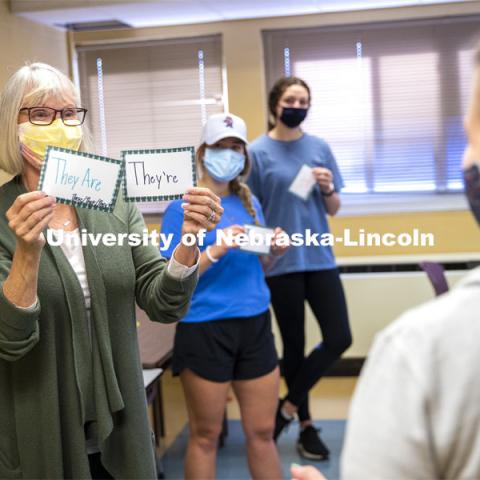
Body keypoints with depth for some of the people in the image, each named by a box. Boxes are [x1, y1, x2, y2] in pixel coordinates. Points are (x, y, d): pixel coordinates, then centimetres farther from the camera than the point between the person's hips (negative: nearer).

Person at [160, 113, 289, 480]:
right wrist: (217, 250, -25)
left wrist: (274, 251, -3)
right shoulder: (183, 207, -7)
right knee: (206, 435, 7)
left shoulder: (250, 203, 9)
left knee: (262, 431, 12)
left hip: (255, 325, 5)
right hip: (206, 330, -5)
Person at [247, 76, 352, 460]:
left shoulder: (320, 147, 6)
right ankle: (306, 424, 23)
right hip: (281, 262, -3)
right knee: (294, 345, 6)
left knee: (339, 338, -1)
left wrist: (328, 189, -10)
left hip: (320, 258, 4)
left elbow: (334, 210, 10)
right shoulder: (258, 152, -4)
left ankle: (289, 406, 17)